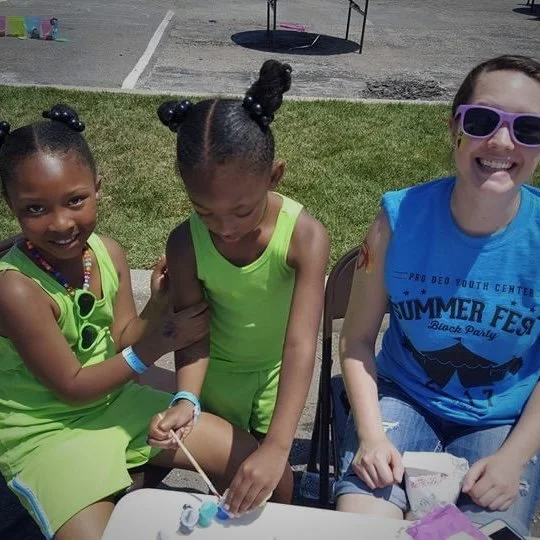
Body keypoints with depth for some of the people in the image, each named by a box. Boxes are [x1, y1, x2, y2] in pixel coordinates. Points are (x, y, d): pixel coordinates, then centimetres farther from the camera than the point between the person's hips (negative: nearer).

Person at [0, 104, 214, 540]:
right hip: (45, 431, -5)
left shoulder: (107, 252, -9)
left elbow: (123, 344, -3)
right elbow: (71, 386, -18)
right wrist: (156, 345, -20)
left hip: (116, 401, 5)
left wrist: (157, 305, -22)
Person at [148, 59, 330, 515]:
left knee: (271, 476, 14)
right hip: (218, 368, 2)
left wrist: (277, 447, -44)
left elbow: (301, 344, -38)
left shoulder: (305, 237, -33)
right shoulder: (186, 243, -26)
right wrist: (187, 400, -38)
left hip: (278, 368, -1)